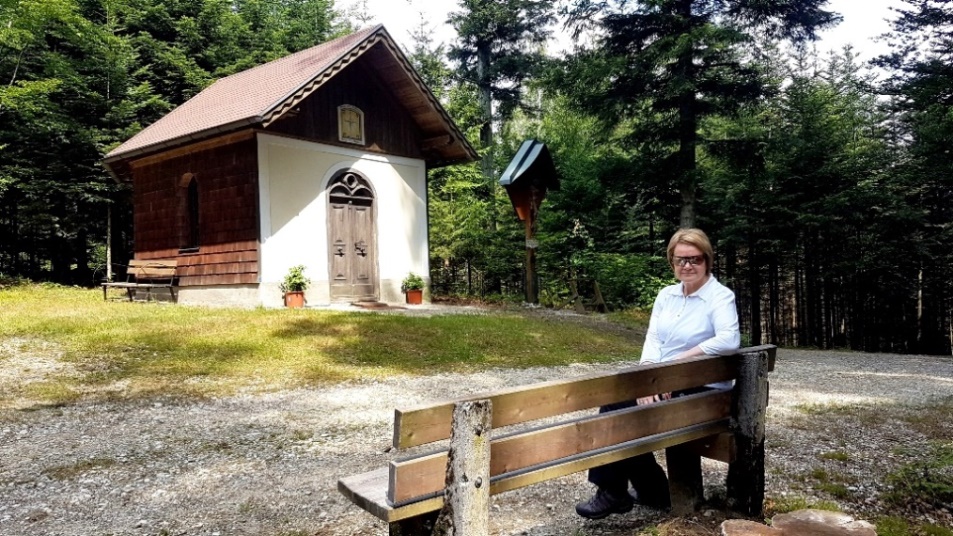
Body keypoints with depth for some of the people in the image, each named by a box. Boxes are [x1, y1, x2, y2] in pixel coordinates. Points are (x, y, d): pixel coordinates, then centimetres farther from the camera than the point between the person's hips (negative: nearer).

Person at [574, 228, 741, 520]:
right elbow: (652, 339, 1)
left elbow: (729, 340, -26)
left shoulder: (721, 297, -9)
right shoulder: (666, 295, 9)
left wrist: (680, 359, -24)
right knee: (614, 404, -16)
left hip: (700, 388, -6)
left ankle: (614, 492, 0)